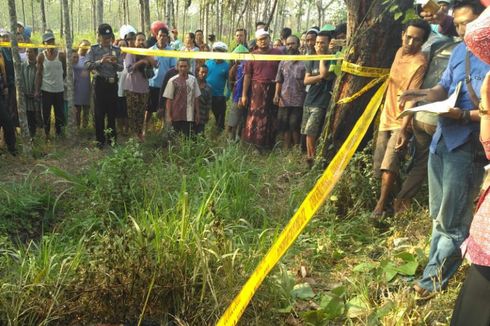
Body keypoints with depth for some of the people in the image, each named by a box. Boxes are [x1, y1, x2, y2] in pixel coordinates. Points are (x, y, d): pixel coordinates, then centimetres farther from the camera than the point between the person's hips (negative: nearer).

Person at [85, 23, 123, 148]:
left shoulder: (116, 49, 6)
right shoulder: (94, 49, 0)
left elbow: (121, 68, 3)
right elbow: (87, 65, -11)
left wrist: (115, 63, -17)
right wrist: (100, 61, -24)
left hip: (113, 83, 2)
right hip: (100, 83, -2)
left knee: (112, 111, 9)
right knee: (99, 112, 3)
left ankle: (112, 137, 23)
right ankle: (100, 140, 14)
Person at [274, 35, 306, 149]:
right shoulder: (283, 62, 13)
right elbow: (279, 80, 12)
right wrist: (276, 94, 1)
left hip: (299, 100, -4)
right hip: (284, 100, 4)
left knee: (295, 126, -4)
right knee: (284, 126, 7)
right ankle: (286, 148, 17)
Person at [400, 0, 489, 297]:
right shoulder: (459, 51, 11)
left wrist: (464, 115, -27)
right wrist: (427, 94, -6)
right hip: (441, 139, 8)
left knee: (452, 221, 3)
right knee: (439, 216, 18)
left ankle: (435, 278, 17)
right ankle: (437, 268, 33)